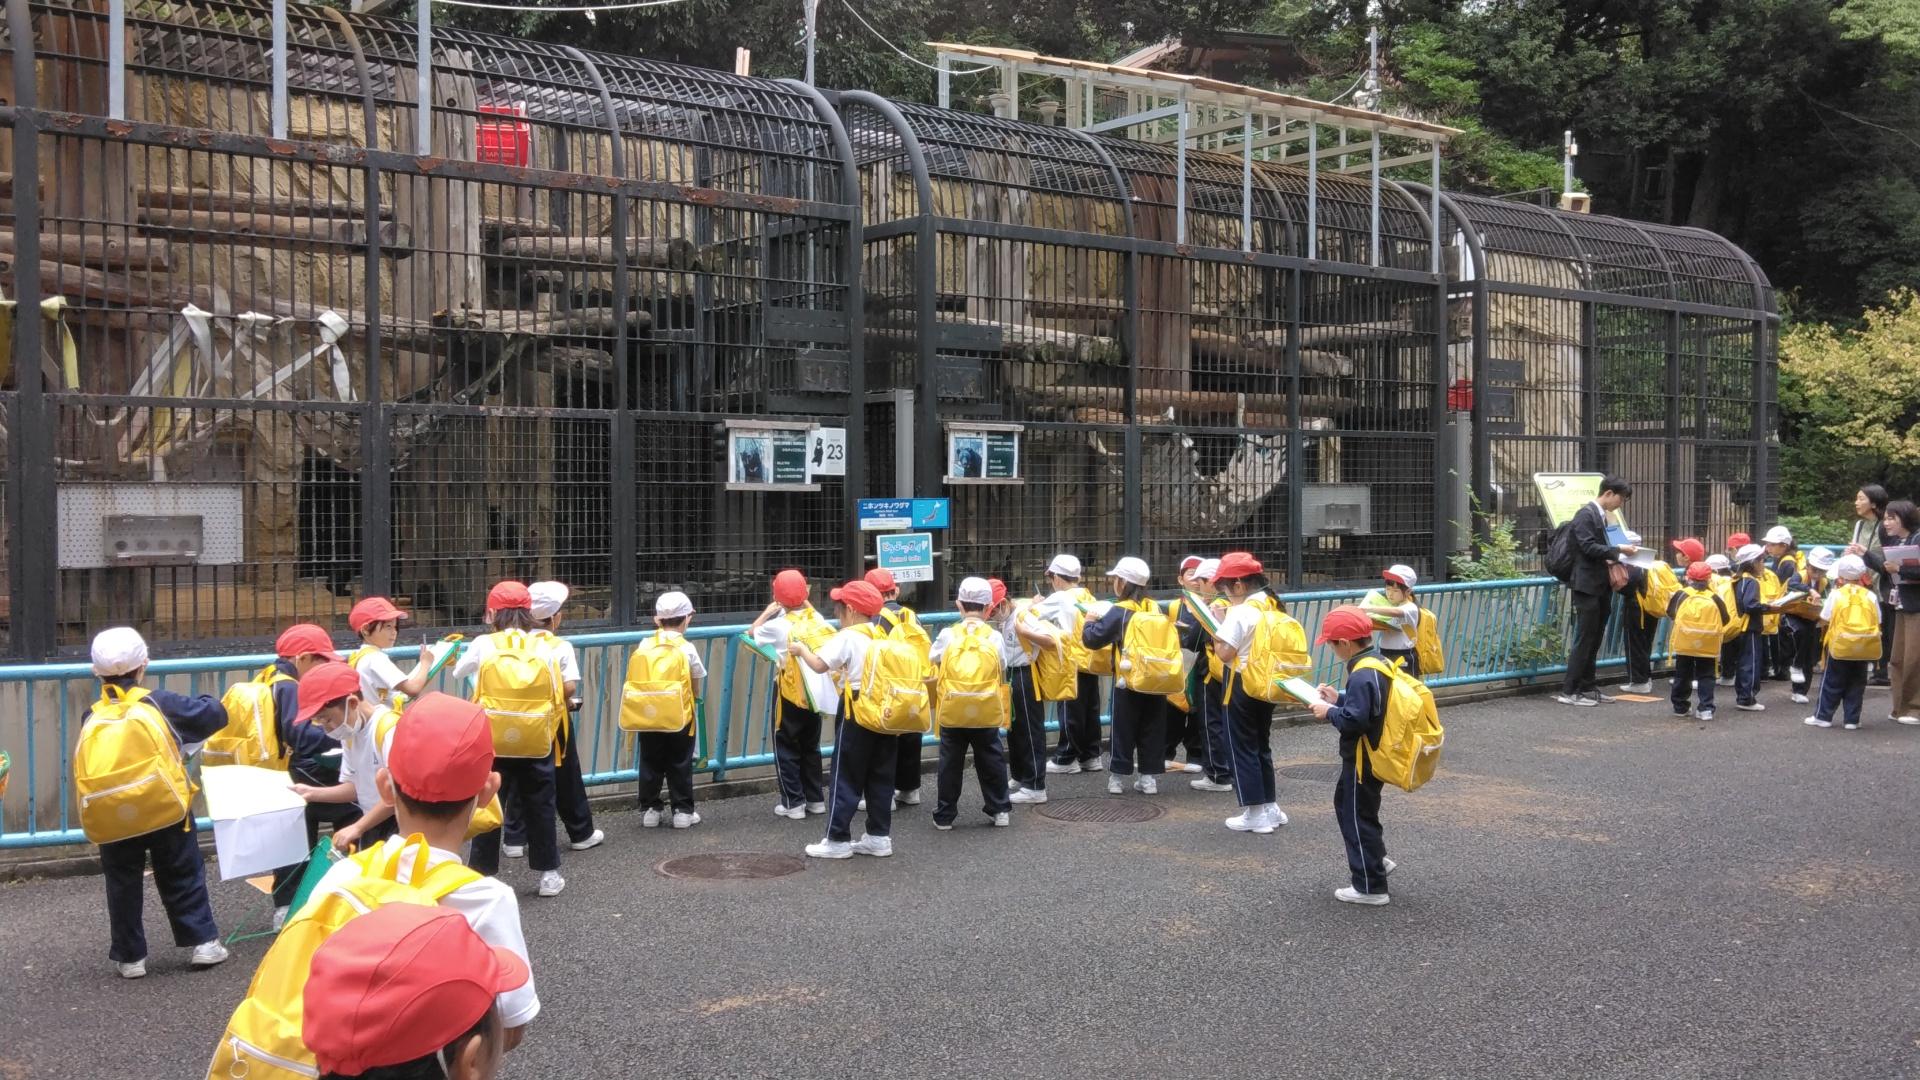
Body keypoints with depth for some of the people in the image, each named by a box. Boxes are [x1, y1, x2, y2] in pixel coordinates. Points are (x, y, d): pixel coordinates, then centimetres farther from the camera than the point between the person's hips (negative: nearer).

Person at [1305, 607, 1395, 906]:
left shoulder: (1362, 676, -27)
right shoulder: (1377, 663, 4)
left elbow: (1354, 720, -32)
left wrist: (1329, 712, -16)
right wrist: (1339, 698, 7)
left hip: (1362, 760, -10)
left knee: (1358, 817, 1)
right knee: (1346, 804, 26)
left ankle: (1370, 887, 10)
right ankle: (1376, 860, 36)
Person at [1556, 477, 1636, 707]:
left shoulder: (1602, 516, 15)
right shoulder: (1586, 515, -12)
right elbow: (1588, 547, -20)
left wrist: (1612, 558, 5)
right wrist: (1618, 550, -18)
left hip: (1600, 586, 9)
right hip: (1587, 586, -9)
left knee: (1594, 640, 12)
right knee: (1584, 640, -8)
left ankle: (1587, 687, 19)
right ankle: (1568, 691, -5)